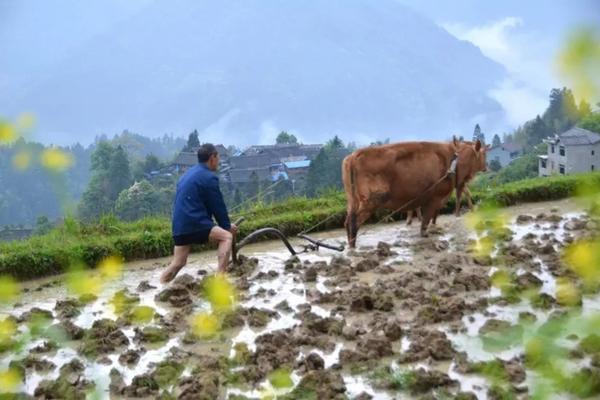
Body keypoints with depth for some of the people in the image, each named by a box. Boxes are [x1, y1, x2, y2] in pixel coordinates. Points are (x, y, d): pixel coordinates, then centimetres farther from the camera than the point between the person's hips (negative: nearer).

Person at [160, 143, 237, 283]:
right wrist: (227, 226, 13)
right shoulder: (209, 177, -6)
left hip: (180, 226, 9)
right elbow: (218, 206, -2)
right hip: (194, 223, -9)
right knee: (227, 236, -7)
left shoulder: (188, 174, 23)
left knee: (178, 263, 13)